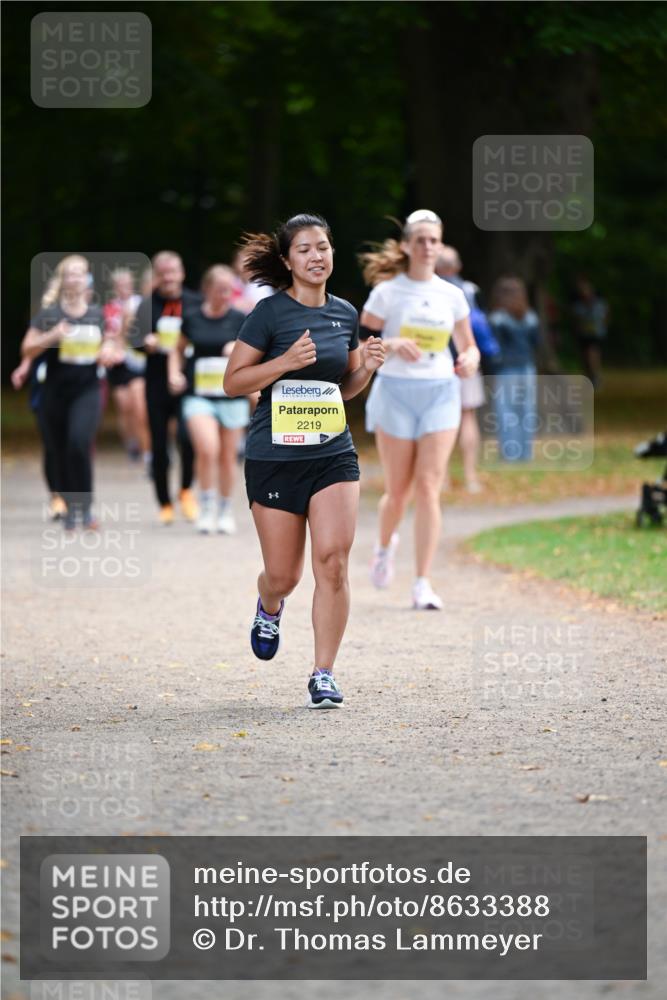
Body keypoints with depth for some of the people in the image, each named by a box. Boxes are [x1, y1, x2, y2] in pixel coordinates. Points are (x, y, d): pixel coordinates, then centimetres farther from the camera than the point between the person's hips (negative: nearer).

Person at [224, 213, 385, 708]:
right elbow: (233, 381, -5)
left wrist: (366, 368, 0)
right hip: (274, 457, -3)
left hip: (333, 455, 3)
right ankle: (270, 609, 42)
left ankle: (324, 675, -4)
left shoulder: (346, 314, 9)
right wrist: (286, 361, -18)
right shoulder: (270, 312, -6)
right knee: (283, 575, 3)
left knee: (333, 560, -12)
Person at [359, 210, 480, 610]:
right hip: (396, 392, -2)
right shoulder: (388, 292, -1)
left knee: (429, 487, -9)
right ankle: (385, 546, 38)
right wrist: (391, 345, -20)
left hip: (441, 394, 2)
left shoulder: (452, 295, 7)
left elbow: (469, 347, 16)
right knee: (399, 490, 4)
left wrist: (470, 360, -7)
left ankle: (423, 584, -10)